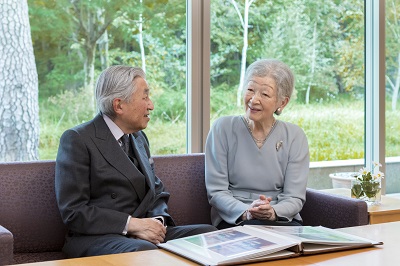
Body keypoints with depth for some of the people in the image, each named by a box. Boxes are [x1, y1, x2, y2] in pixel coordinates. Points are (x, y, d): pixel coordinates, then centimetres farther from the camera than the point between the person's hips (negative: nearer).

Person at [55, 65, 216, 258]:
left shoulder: (139, 138, 19)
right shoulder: (77, 140, -6)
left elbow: (158, 192, 20)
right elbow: (73, 211, -12)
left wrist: (158, 221, -3)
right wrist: (132, 224, -19)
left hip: (144, 235, 8)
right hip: (97, 238, -8)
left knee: (208, 233, -14)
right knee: (144, 251, -38)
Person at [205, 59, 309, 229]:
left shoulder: (295, 137, 4)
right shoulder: (222, 129, 0)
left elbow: (294, 198, 0)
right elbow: (216, 191, -4)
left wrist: (272, 212, -22)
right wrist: (246, 212, -22)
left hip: (282, 220, 2)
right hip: (234, 220, -2)